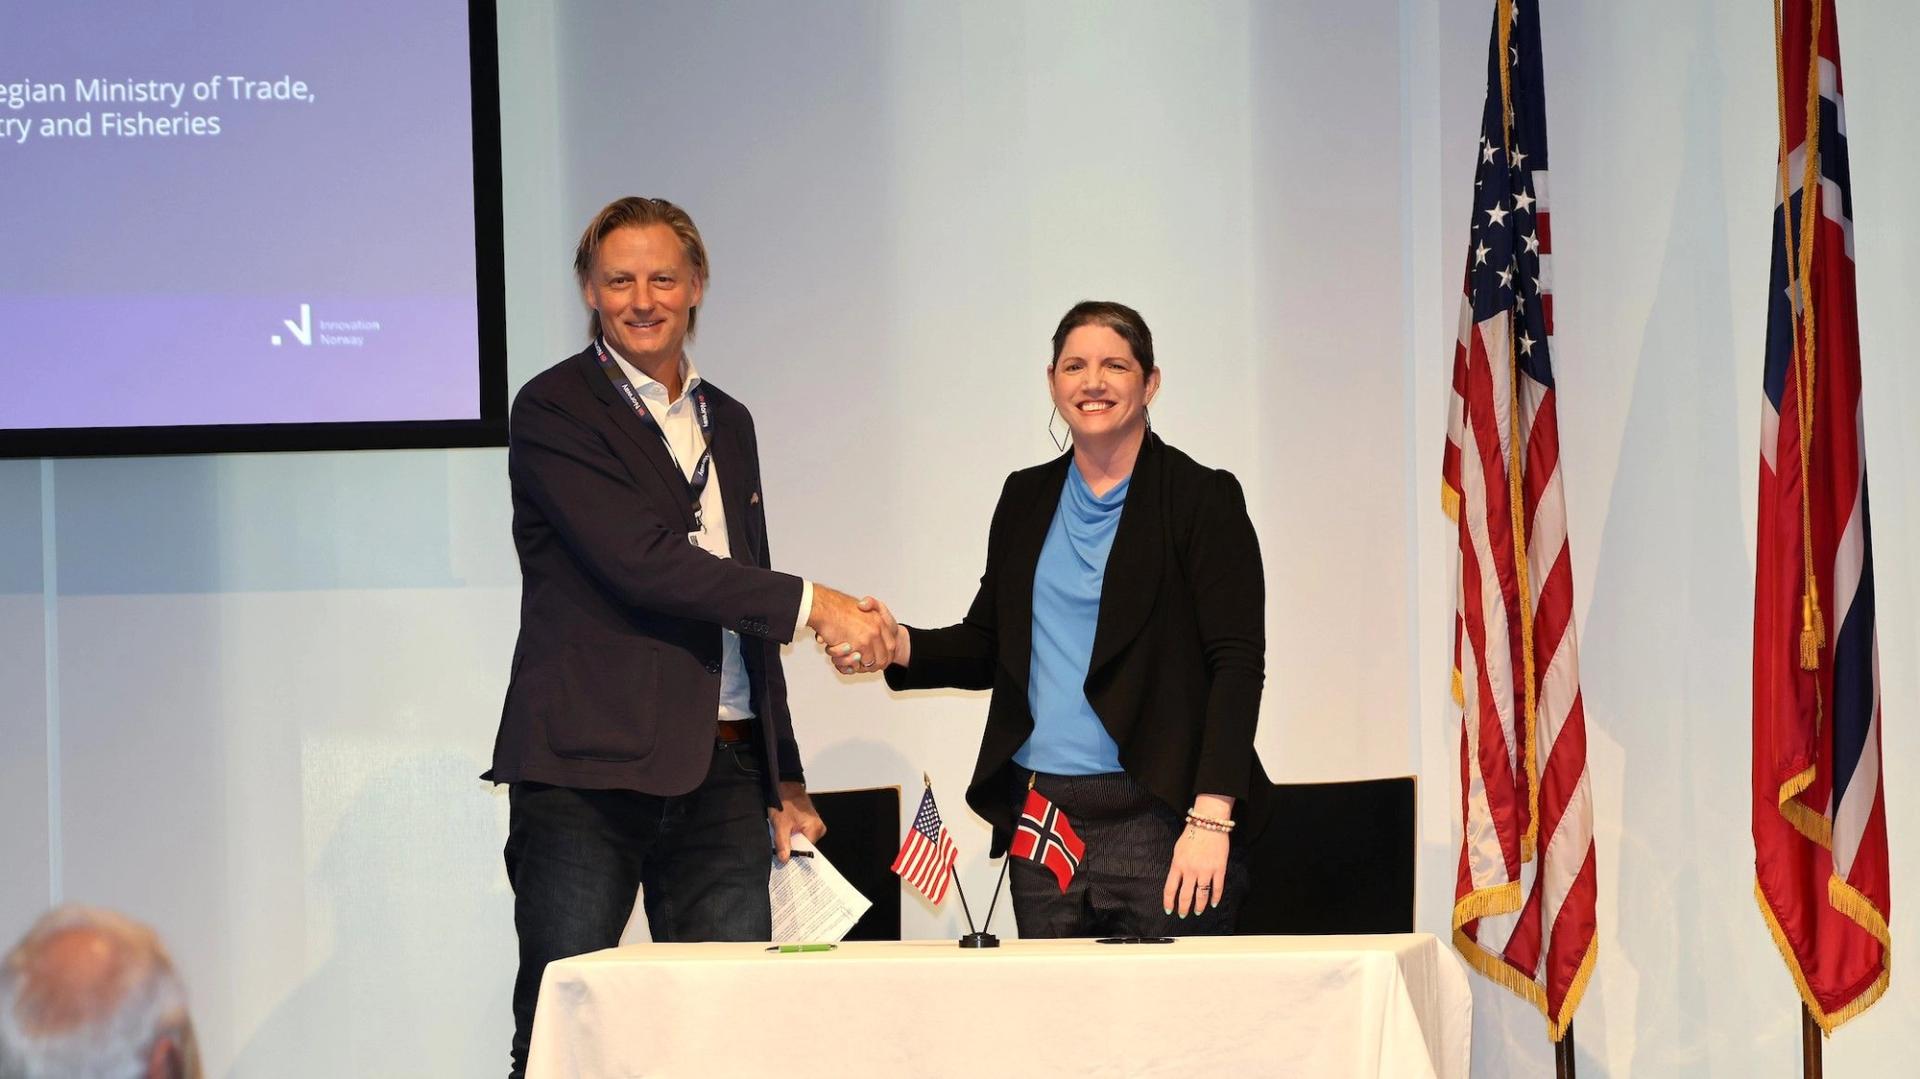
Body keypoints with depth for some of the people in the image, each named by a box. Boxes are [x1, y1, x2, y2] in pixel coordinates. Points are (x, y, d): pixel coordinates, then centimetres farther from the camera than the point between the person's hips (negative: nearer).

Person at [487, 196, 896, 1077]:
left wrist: (784, 778, 20)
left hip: (720, 772, 6)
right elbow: (640, 562, -15)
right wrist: (810, 603, -15)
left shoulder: (727, 423, 19)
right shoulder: (555, 409, -2)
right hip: (588, 768, -5)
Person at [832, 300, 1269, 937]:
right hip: (1041, 820, 5)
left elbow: (1238, 663, -7)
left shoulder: (1201, 497, -1)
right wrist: (900, 647, -1)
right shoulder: (1027, 498, 15)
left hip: (1158, 820, -5)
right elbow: (988, 645, 21)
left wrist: (1211, 817, -16)